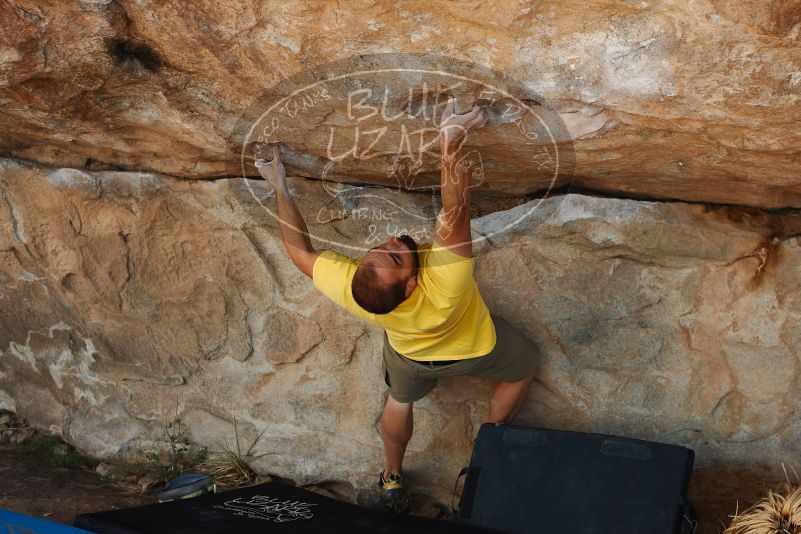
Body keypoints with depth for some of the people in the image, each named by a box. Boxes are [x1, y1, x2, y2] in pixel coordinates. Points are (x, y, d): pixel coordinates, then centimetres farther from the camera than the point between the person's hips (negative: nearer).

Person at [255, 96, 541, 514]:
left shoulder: (347, 289, -42)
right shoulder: (446, 281, -52)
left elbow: (300, 250, -24)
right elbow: (455, 209, -47)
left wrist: (280, 187, -18)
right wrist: (450, 141, -50)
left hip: (410, 353, 3)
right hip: (473, 346, -2)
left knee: (400, 398, 36)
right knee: (523, 367, 30)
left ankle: (392, 479, 55)